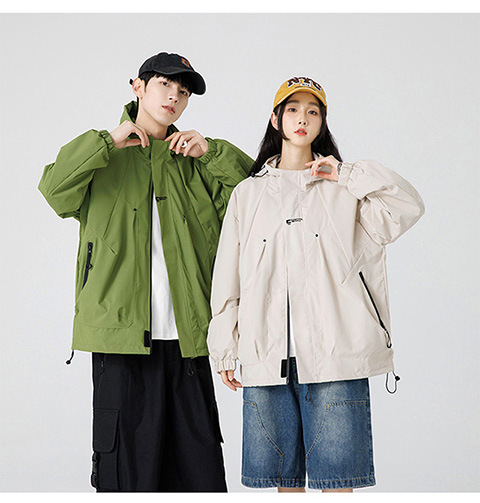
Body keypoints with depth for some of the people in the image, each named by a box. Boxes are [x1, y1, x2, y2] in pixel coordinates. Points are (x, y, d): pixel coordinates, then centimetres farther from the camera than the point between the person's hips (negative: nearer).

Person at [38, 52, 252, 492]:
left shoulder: (193, 164, 16)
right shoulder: (99, 156, 11)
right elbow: (56, 190, -9)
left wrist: (211, 151, -1)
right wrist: (108, 142, -10)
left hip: (187, 339, 2)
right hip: (121, 335, -2)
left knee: (200, 468, 4)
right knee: (127, 470, 1)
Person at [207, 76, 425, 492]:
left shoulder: (343, 188, 11)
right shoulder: (248, 193, 16)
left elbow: (407, 208, -5)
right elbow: (227, 278, 14)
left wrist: (345, 174, -5)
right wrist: (225, 348, 10)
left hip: (333, 352, -2)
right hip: (267, 354, 2)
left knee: (336, 476, -2)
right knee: (282, 472, 6)